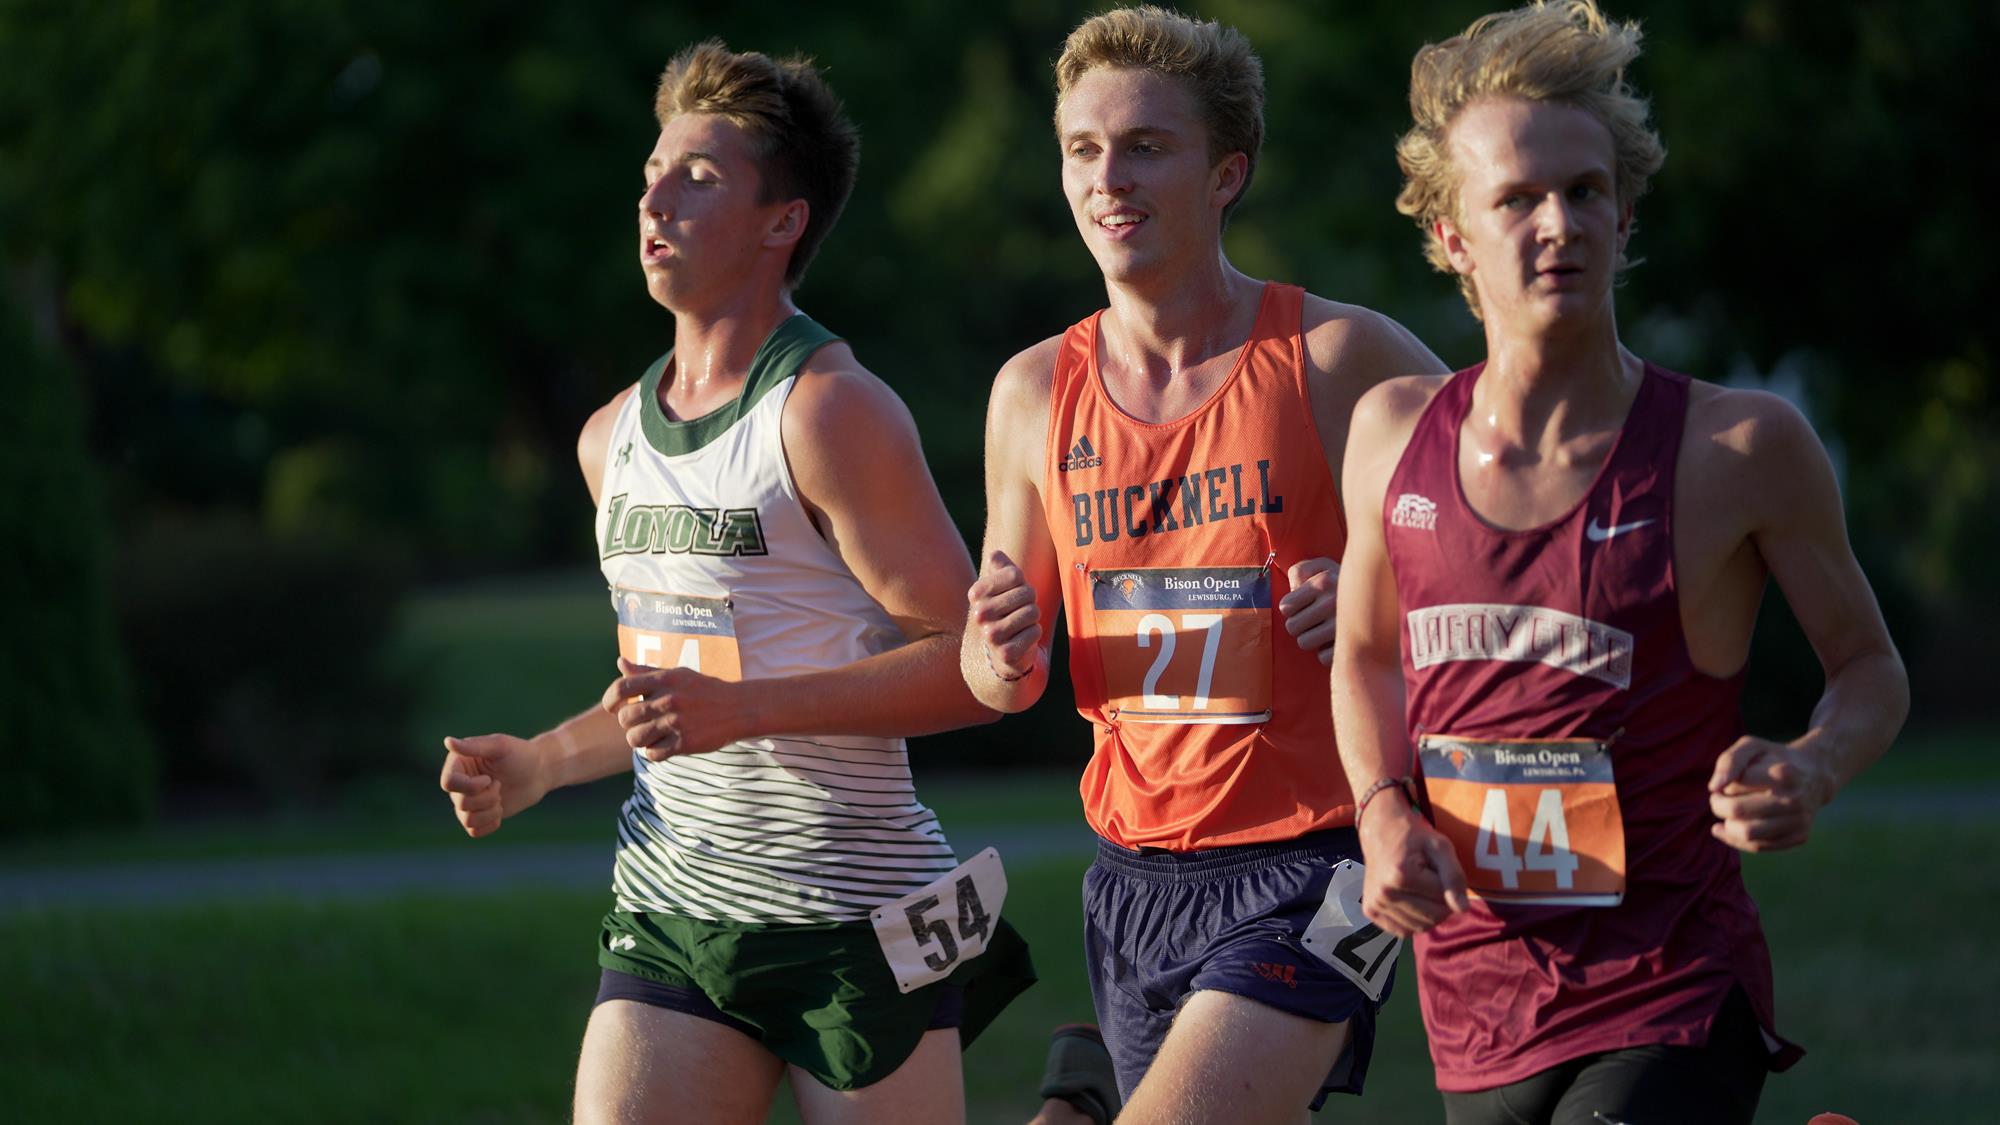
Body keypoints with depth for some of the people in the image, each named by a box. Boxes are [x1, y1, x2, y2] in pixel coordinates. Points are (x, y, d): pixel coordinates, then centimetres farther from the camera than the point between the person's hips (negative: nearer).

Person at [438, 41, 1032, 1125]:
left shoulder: (828, 411, -11)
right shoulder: (611, 437, 13)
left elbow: (973, 663, -15)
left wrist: (742, 709, -22)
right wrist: (539, 763, 11)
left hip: (851, 915, -6)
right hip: (668, 912, 6)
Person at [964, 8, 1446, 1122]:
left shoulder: (1342, 359, -7)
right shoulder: (1035, 392, 7)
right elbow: (1003, 679, 15)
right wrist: (1001, 659, -8)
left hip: (1312, 870, -5)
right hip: (1133, 874, 5)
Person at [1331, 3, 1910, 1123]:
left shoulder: (1741, 449, -8)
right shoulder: (1394, 435, 2)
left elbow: (1871, 668, 5)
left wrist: (1811, 770, -17)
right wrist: (1384, 811, 0)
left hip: (1670, 1003, -4)